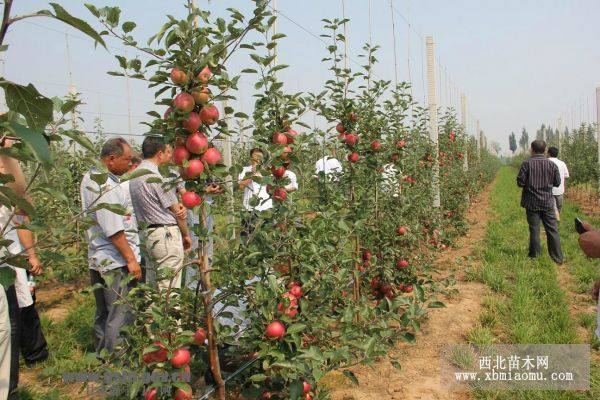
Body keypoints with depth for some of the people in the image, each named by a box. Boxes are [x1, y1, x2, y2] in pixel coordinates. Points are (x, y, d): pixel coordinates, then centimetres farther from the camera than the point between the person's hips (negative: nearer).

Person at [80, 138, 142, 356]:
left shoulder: (90, 177, 10)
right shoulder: (106, 187, -21)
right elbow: (114, 230, -23)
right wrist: (131, 259, -17)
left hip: (98, 260, 10)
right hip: (116, 263, -10)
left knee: (103, 314, 20)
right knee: (121, 317, -1)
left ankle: (102, 355, 33)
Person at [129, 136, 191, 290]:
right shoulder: (156, 177, -16)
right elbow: (177, 212, -9)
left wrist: (178, 206, 1)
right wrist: (186, 235, 4)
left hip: (146, 233, 9)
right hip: (166, 235, -9)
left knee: (151, 286, 16)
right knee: (169, 288, -3)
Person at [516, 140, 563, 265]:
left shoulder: (527, 163, -10)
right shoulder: (552, 164, -2)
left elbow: (520, 182, -11)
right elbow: (557, 183, 4)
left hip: (532, 202, -1)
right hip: (548, 202, 2)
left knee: (534, 230, 8)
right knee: (552, 230, 8)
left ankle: (535, 256, 15)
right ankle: (557, 259, 11)